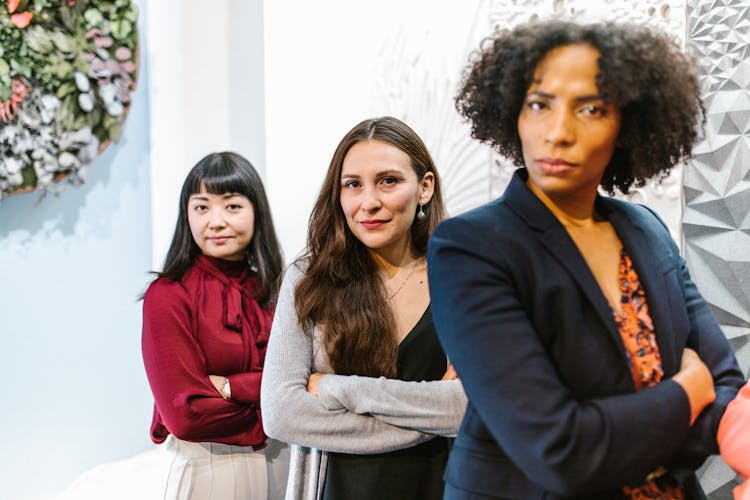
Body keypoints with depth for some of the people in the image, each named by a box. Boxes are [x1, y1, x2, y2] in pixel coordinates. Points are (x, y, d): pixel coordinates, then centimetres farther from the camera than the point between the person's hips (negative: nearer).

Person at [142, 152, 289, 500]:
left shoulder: (272, 289, -1)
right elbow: (185, 415, -18)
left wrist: (230, 387, -20)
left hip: (278, 459, 5)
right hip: (207, 467, -4)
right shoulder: (168, 295, -15)